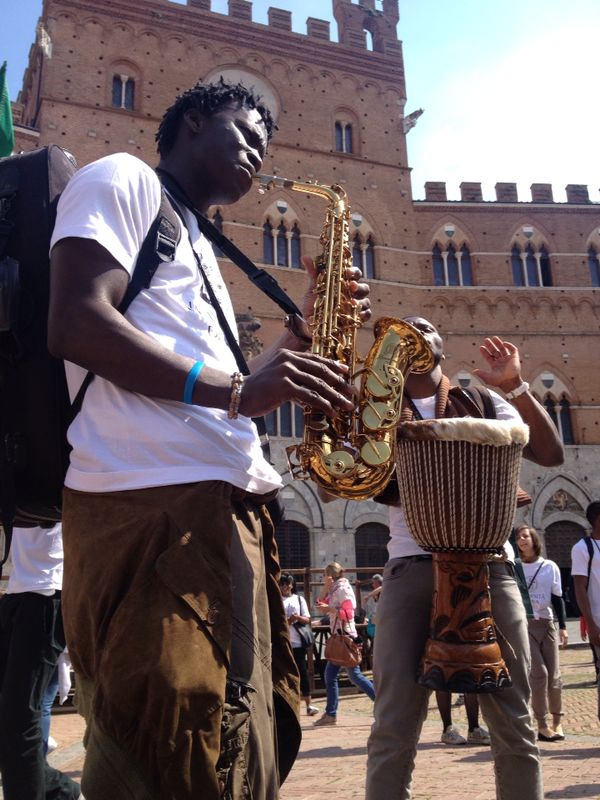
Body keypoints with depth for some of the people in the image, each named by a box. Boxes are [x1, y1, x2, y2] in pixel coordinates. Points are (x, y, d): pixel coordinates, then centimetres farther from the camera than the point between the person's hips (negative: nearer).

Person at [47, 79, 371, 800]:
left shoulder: (198, 245, 31)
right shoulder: (122, 179, 6)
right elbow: (74, 324, -13)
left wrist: (303, 328, 17)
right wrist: (233, 388, -19)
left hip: (226, 507, 9)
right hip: (151, 502, -9)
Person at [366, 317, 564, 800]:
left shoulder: (483, 401, 14)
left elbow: (552, 454, 5)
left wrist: (516, 387, -4)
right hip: (412, 570, -1)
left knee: (513, 721, 7)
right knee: (395, 727, -4)